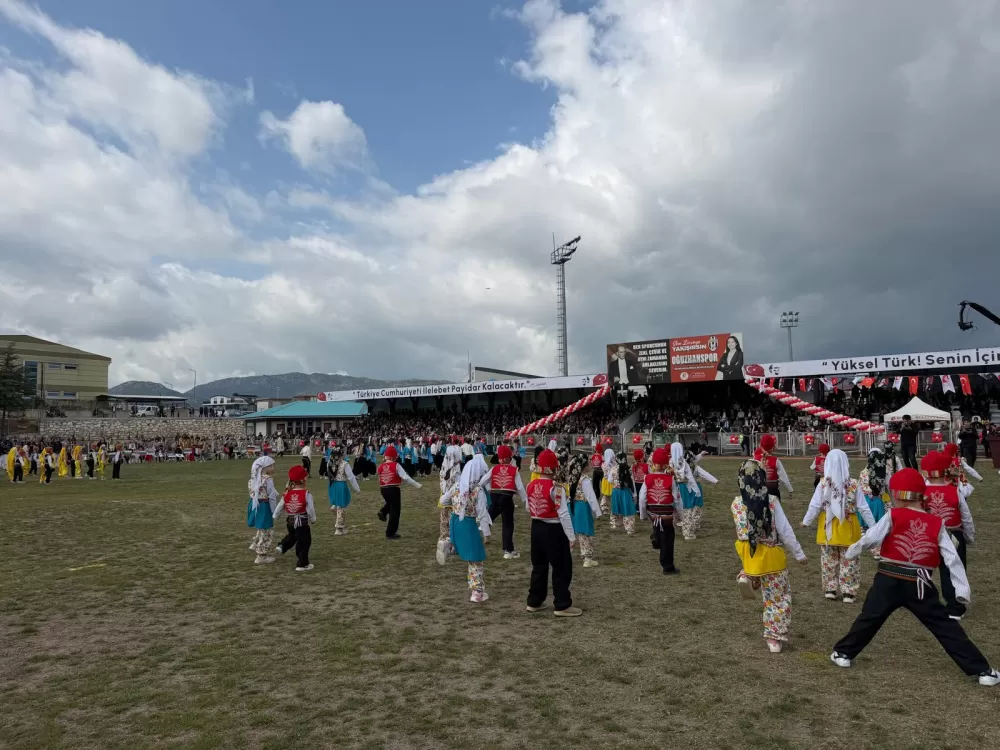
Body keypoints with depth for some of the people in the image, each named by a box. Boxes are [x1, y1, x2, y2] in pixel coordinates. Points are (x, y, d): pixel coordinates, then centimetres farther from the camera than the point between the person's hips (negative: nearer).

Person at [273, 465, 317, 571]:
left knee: (292, 536, 35)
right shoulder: (306, 494, -18)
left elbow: (280, 506, 6)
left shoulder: (287, 493, -3)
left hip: (290, 521, 6)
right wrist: (313, 519, 5)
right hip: (302, 523, -6)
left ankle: (282, 546, 17)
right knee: (304, 543, 7)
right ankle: (302, 564, 12)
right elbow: (310, 509, -14)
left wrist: (275, 516, 25)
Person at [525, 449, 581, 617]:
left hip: (536, 528, 7)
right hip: (553, 530, -7)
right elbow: (563, 514, -20)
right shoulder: (556, 488, -20)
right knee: (562, 568, 5)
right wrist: (571, 536, -15)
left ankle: (534, 602, 26)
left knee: (539, 566, 19)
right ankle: (562, 606, 10)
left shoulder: (531, 485, 1)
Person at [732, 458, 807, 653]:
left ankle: (746, 578, 7)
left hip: (748, 552, 3)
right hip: (772, 555, -3)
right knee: (779, 597, 14)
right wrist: (799, 553, -1)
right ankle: (774, 638, 15)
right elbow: (785, 531, -12)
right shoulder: (772, 501, -18)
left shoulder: (736, 503, -10)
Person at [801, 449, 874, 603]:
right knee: (848, 561, 9)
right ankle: (848, 592, 12)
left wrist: (806, 521, 4)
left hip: (828, 527, 0)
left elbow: (814, 506, -9)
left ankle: (830, 589, 19)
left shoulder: (823, 484, -10)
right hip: (847, 528, 0)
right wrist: (873, 525, 5)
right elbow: (863, 508, -5)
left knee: (829, 560, 13)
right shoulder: (853, 485, -9)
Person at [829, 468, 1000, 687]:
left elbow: (869, 539, -9)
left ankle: (844, 653, 20)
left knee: (869, 618, 11)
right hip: (919, 585, 2)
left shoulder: (893, 516, -6)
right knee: (946, 626, 11)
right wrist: (963, 588, 3)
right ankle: (981, 670, 13)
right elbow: (951, 557, 1)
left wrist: (851, 551, 9)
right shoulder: (936, 523, 3)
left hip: (889, 581, -2)